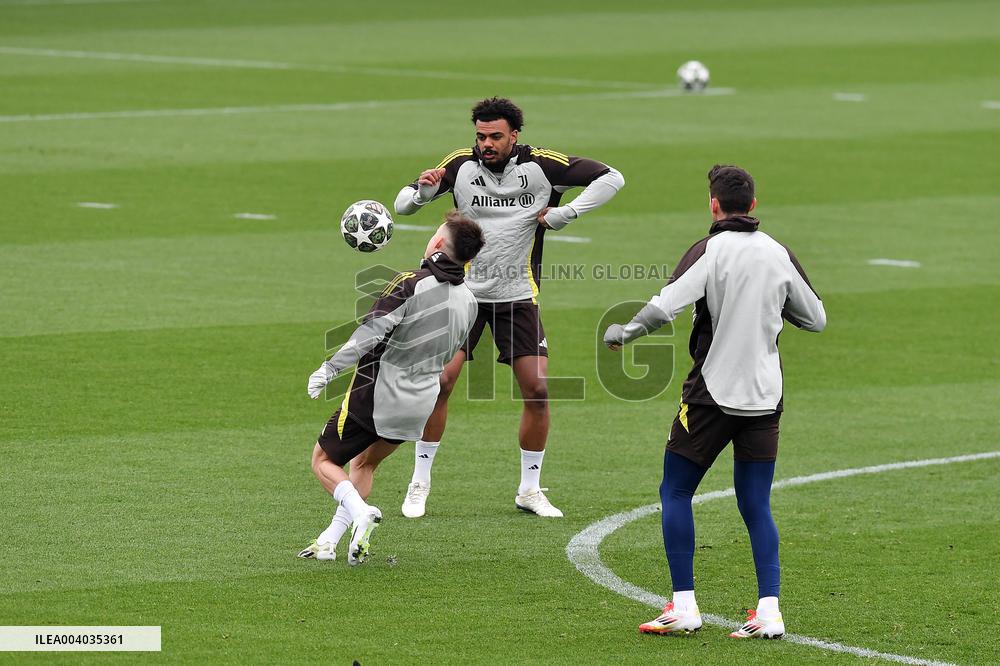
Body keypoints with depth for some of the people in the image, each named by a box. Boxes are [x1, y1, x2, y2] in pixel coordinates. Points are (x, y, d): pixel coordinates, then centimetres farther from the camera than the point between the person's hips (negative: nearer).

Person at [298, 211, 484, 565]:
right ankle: (330, 541, 21)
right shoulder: (469, 302, 3)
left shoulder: (411, 283, -18)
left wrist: (329, 369, -22)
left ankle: (360, 513, -15)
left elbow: (372, 331, -25)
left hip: (375, 393, -6)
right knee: (365, 462, 26)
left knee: (323, 460, 9)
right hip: (421, 401, 6)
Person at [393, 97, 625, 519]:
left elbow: (610, 178, -5)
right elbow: (403, 205, -1)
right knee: (439, 381, -12)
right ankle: (420, 482, 3)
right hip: (464, 291, -1)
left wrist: (566, 213, -14)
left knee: (538, 391, -5)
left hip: (518, 296, 1)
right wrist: (422, 191, -24)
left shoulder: (541, 166, -8)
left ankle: (529, 489, 12)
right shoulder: (461, 165, -6)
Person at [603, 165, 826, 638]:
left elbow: (663, 307, -19)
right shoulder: (779, 255, 6)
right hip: (765, 396, 5)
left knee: (675, 493, 8)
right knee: (756, 506, 9)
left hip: (712, 393, -5)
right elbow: (816, 319, 14)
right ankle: (769, 612, -2)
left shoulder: (710, 251, -9)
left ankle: (684, 607, 1)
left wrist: (623, 333, -2)